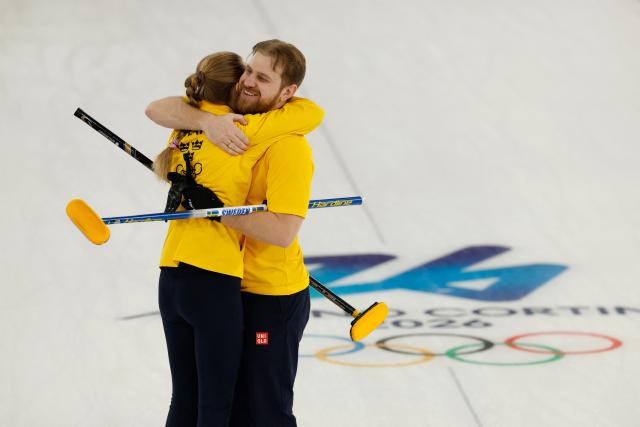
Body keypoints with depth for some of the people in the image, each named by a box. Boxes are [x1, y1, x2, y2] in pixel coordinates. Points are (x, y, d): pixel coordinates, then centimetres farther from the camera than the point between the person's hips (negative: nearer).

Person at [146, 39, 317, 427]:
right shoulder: (230, 118, 3)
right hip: (230, 289, 8)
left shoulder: (288, 147, -20)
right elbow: (158, 110, -5)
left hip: (272, 298, -8)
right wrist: (206, 121, -23)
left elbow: (282, 232, -29)